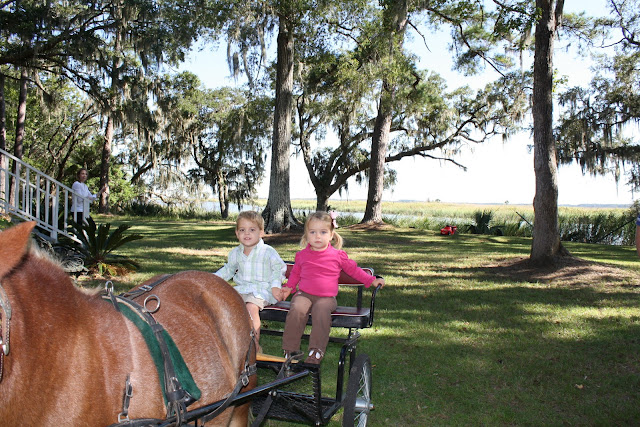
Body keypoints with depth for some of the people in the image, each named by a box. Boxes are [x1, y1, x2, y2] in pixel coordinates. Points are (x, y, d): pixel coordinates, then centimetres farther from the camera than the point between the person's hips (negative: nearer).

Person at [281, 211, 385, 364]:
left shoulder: (338, 255, 7)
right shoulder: (302, 255, 12)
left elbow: (353, 269, 17)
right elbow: (295, 273, 27)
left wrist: (372, 281, 14)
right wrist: (289, 287, 13)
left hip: (326, 298, -1)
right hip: (304, 294, 2)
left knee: (321, 311, -35)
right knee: (297, 310, -30)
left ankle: (316, 350, -30)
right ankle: (291, 350, -20)